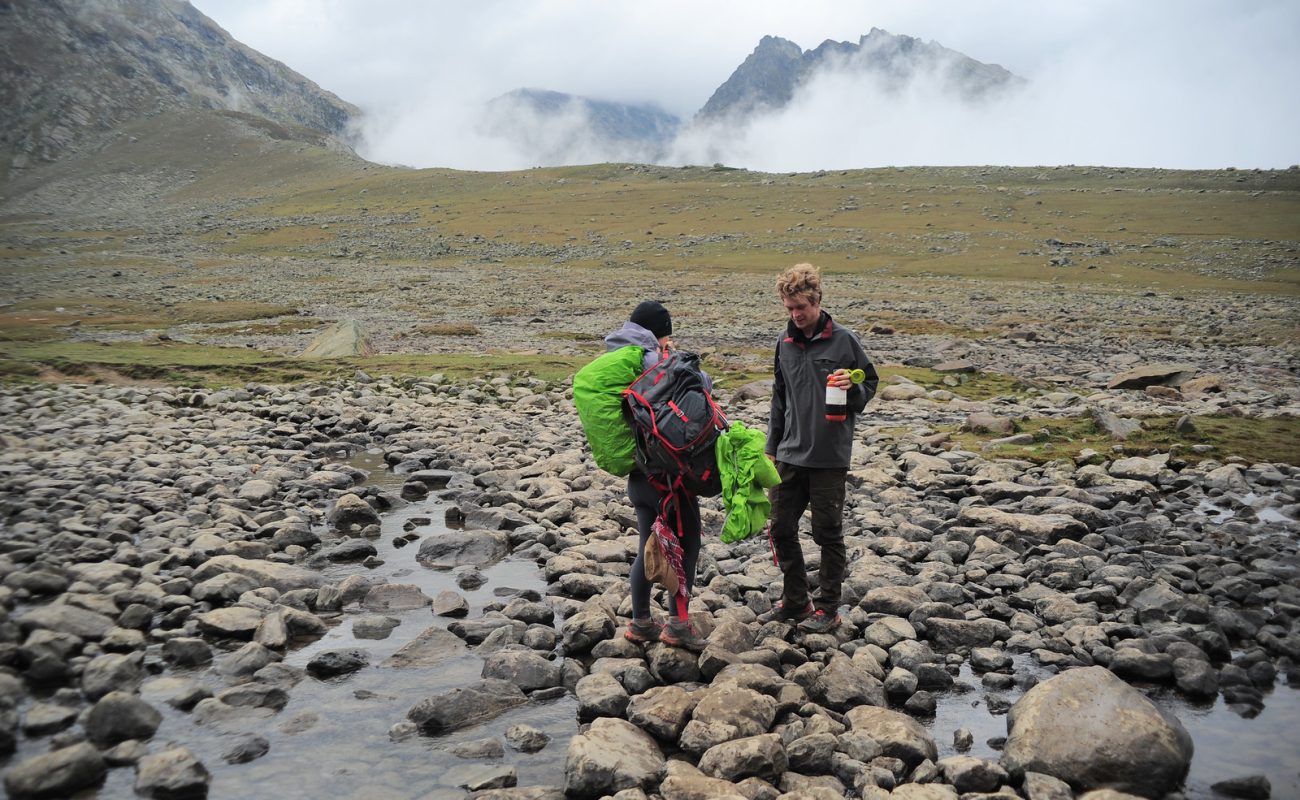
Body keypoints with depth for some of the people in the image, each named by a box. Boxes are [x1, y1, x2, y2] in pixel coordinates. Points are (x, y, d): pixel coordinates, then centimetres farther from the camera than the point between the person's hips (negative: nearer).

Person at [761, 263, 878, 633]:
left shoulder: (843, 340, -7)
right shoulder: (785, 343, 9)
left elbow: (870, 383, 2)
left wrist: (852, 387, -21)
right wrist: (772, 447, 17)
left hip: (830, 456, -5)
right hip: (790, 456, 5)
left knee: (828, 532, 5)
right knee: (782, 528, 9)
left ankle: (828, 607, 19)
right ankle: (794, 601, 25)